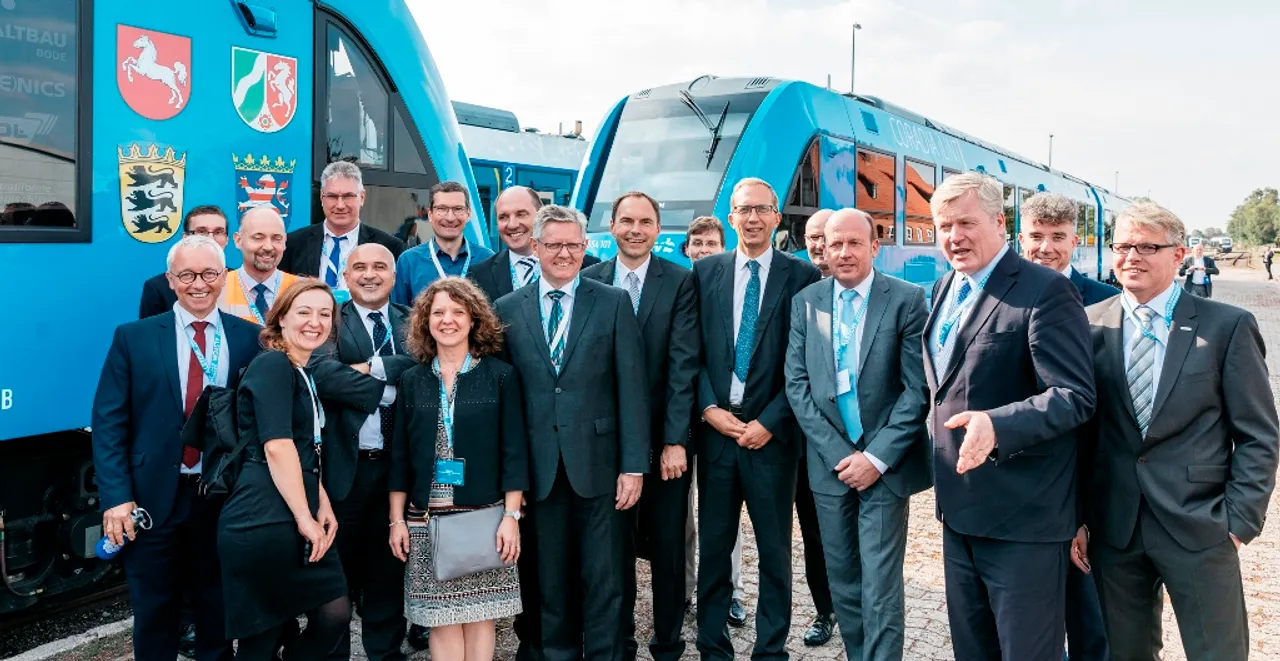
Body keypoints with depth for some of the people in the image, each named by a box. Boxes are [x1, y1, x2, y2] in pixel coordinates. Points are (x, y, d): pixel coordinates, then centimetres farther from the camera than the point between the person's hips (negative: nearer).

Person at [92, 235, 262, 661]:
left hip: (225, 497, 1)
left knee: (218, 611, 16)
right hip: (153, 498, 0)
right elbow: (108, 423, -3)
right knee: (153, 614, 13)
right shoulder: (134, 337, -1)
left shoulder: (250, 338, 0)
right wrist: (116, 497, -10)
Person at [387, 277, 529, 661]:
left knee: (478, 615, 4)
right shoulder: (412, 380, 7)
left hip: (484, 515, -2)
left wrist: (511, 515, -8)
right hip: (426, 518, 2)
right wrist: (397, 519, 4)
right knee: (441, 619, 4)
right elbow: (399, 454, 9)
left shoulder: (500, 375, -1)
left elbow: (514, 450, -3)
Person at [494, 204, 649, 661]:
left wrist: (634, 465, -8)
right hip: (540, 466, 2)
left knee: (603, 579, 6)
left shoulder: (613, 303, 1)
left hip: (599, 463, -1)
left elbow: (631, 388, -3)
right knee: (552, 580, 12)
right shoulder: (508, 309, 6)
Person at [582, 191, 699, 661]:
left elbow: (683, 364, -9)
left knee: (667, 547, 9)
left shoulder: (680, 281, -4)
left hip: (664, 436, -1)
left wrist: (675, 440, -15)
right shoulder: (588, 281, 2)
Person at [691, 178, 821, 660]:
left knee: (775, 549, 8)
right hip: (715, 426, 2)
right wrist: (709, 408, -7)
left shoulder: (801, 275, 0)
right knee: (713, 545, 9)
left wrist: (770, 421, -9)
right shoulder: (705, 271, 7)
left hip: (772, 431, -2)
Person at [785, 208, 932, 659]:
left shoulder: (907, 299, -4)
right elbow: (797, 383, 2)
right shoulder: (806, 301, 5)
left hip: (886, 465, -3)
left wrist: (877, 457, -13)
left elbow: (918, 388, -7)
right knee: (843, 582, 13)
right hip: (830, 462, 3)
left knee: (880, 588, -2)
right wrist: (838, 453, -7)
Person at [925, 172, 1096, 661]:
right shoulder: (944, 289, 10)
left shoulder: (1046, 291, -15)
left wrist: (997, 425, -36)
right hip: (959, 508, 8)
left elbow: (1075, 396, -22)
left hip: (1023, 516, -8)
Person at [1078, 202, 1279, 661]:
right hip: (1112, 531, 2)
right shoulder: (1090, 326, 3)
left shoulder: (1227, 327, -3)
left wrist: (1239, 521, -6)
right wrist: (1076, 518, 3)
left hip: (1200, 531, -2)